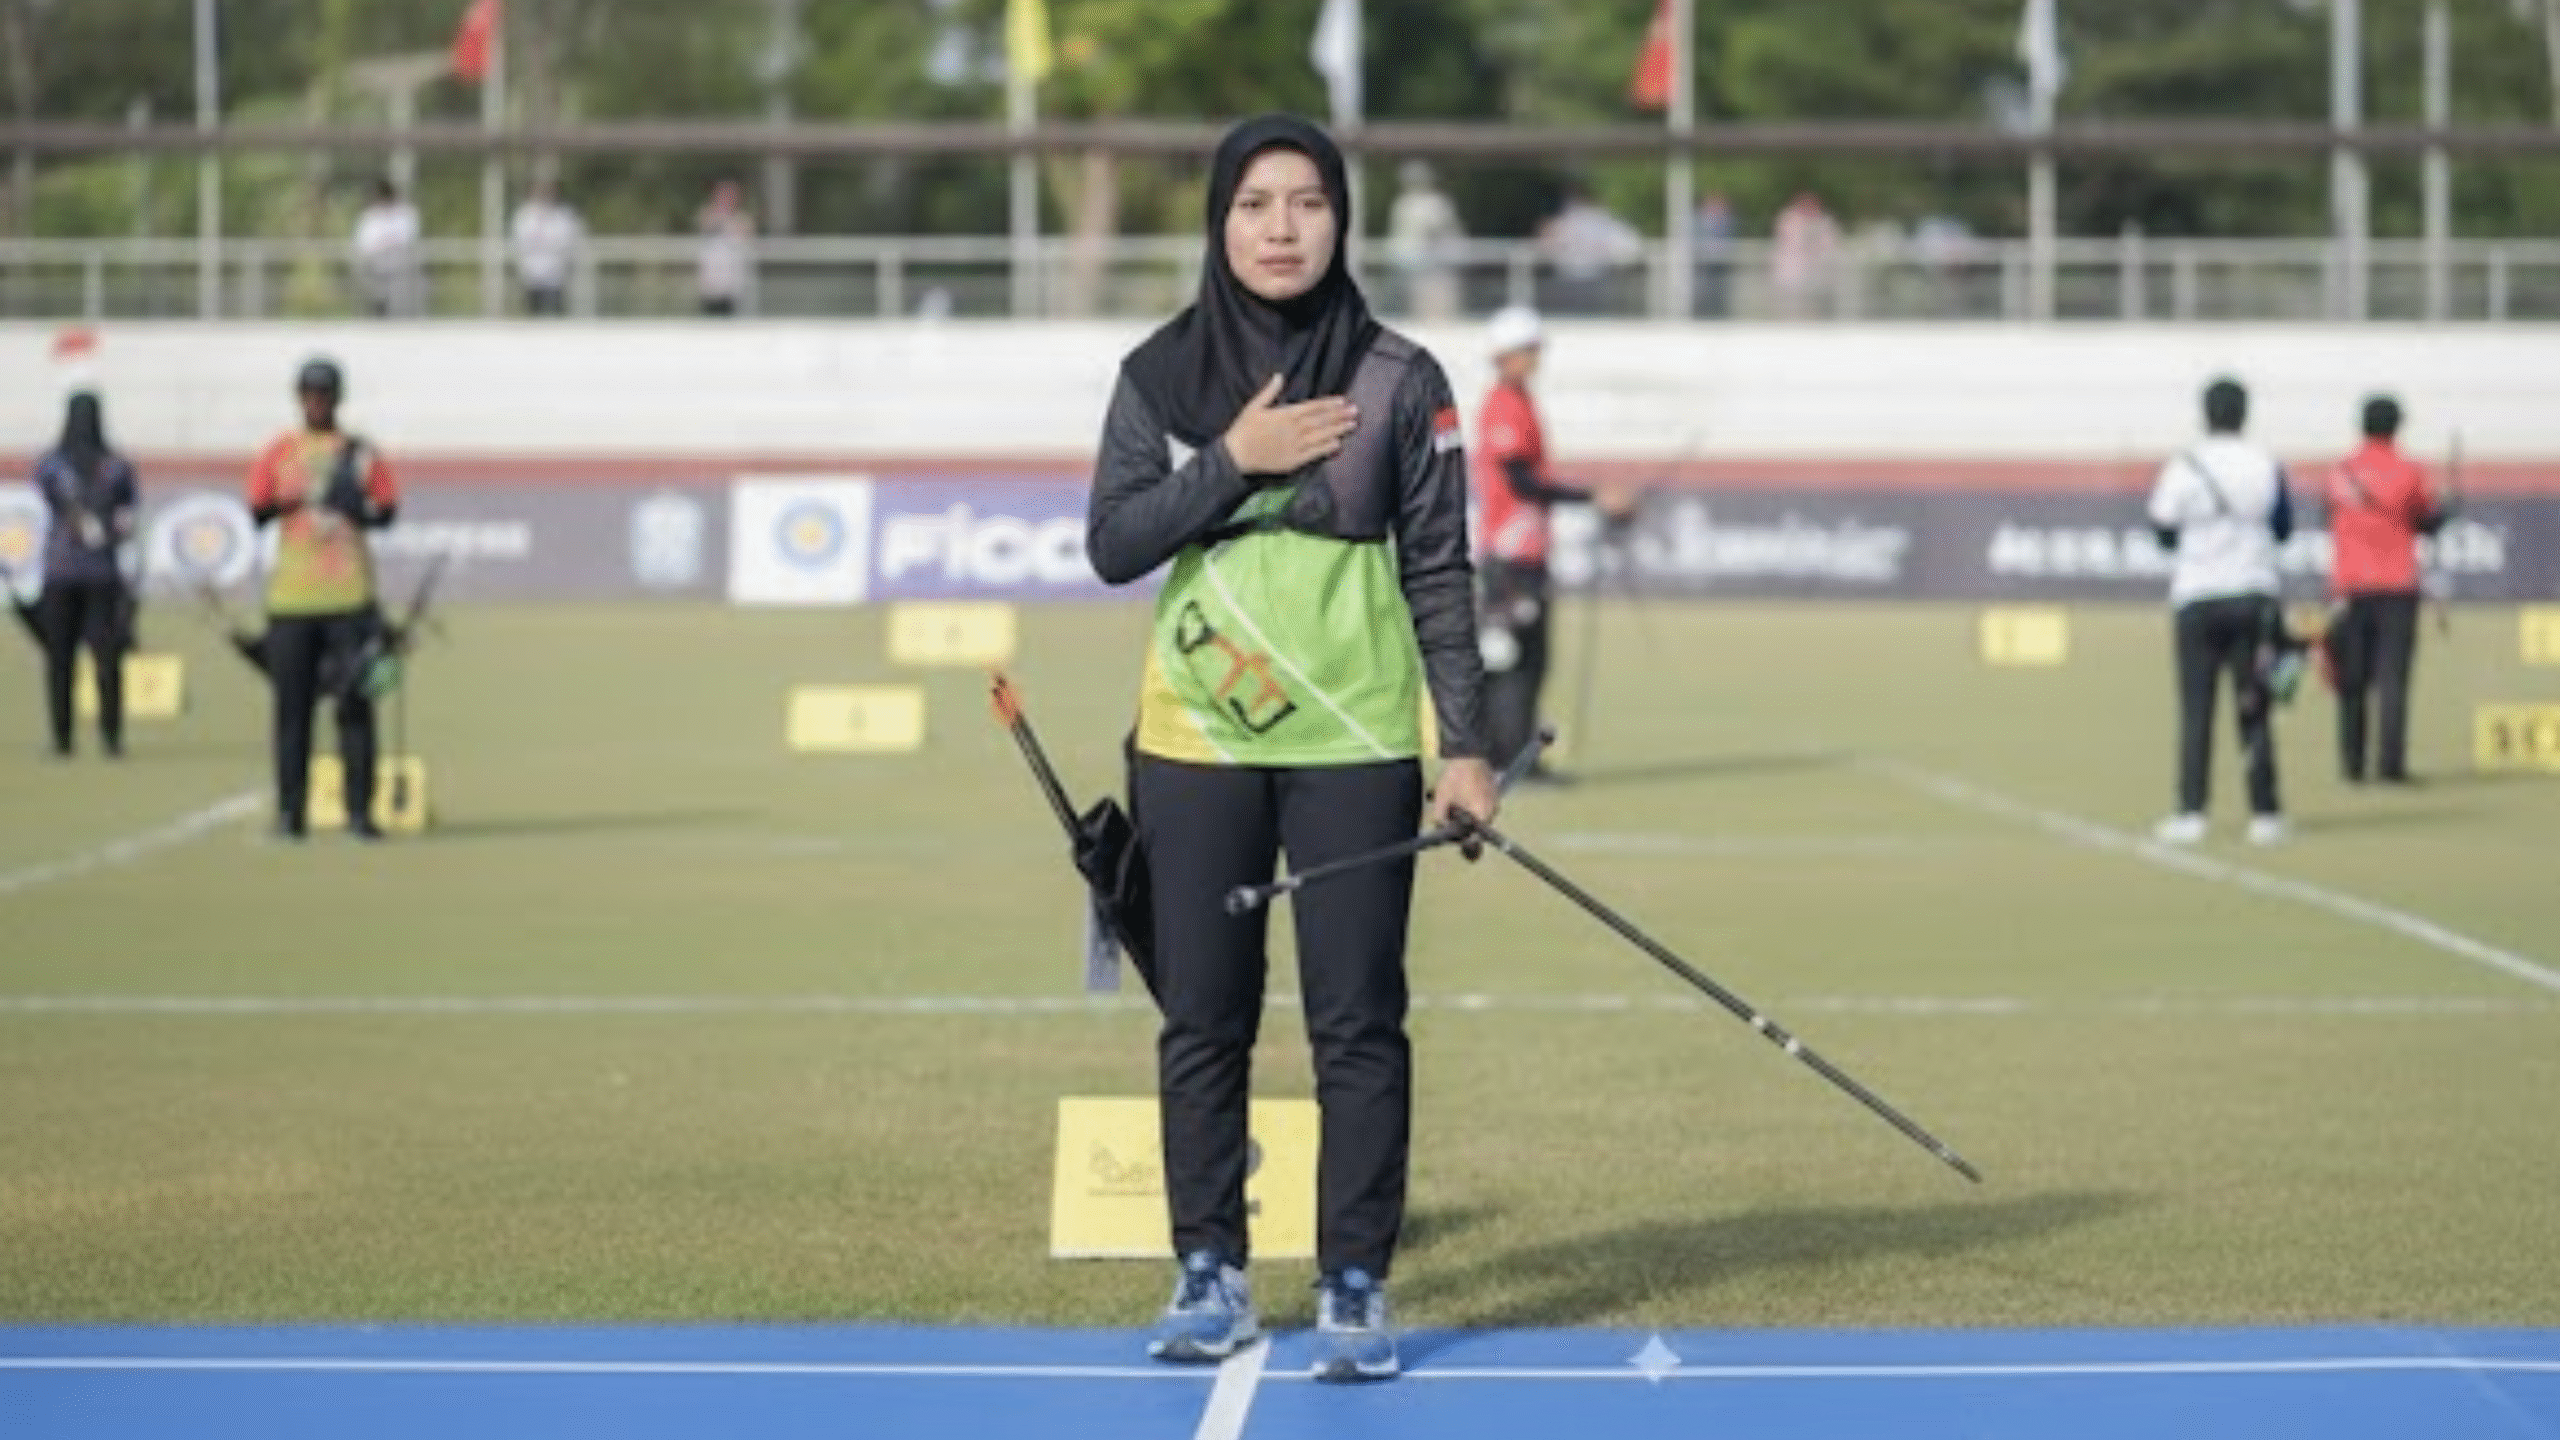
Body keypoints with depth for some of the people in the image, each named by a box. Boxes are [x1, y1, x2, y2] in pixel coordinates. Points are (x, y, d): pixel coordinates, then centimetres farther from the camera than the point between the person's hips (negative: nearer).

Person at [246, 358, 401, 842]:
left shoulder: (360, 452, 10)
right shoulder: (278, 452, 10)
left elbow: (388, 509, 7)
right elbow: (257, 511, 3)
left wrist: (357, 507, -13)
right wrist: (289, 502, -18)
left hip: (349, 595, 0)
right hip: (290, 597, 0)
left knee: (355, 702, -4)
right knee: (291, 705, -1)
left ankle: (359, 810, -1)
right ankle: (290, 811, 3)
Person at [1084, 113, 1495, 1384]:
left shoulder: (1398, 380, 0)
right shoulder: (1160, 375, 4)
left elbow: (1440, 572, 1)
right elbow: (1112, 545, -3)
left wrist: (1465, 745, -4)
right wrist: (1233, 459, -14)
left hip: (1354, 745, -2)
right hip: (1195, 745, 2)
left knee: (1357, 1024, -1)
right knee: (1202, 1021, 6)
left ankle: (1354, 1289, 4)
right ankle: (1209, 1276, 15)